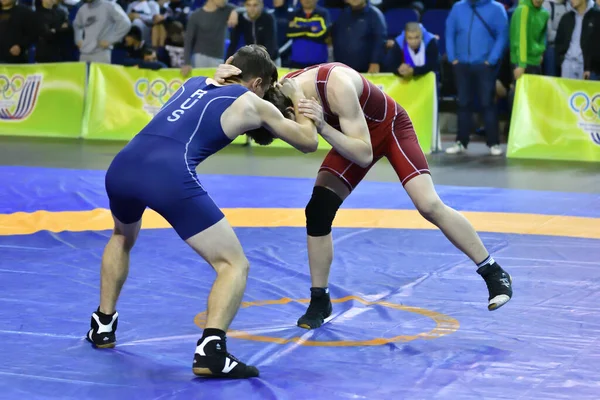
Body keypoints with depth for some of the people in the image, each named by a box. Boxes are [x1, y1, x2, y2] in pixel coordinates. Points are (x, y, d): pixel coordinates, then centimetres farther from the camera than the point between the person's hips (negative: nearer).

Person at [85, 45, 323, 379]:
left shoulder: (195, 83, 32)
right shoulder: (253, 104, 15)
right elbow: (309, 142, 26)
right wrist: (297, 97, 42)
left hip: (123, 168, 6)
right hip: (170, 177, -6)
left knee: (123, 238, 39)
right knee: (234, 264, 5)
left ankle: (103, 326, 37)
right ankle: (211, 350, -14)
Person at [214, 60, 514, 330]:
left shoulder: (336, 85, -40)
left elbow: (365, 155, -38)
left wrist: (322, 127, -49)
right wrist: (223, 80, -42)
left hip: (391, 127, -5)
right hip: (354, 136, 6)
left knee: (429, 205, -18)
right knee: (317, 211, -8)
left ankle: (494, 274, -2)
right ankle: (319, 301, 5)